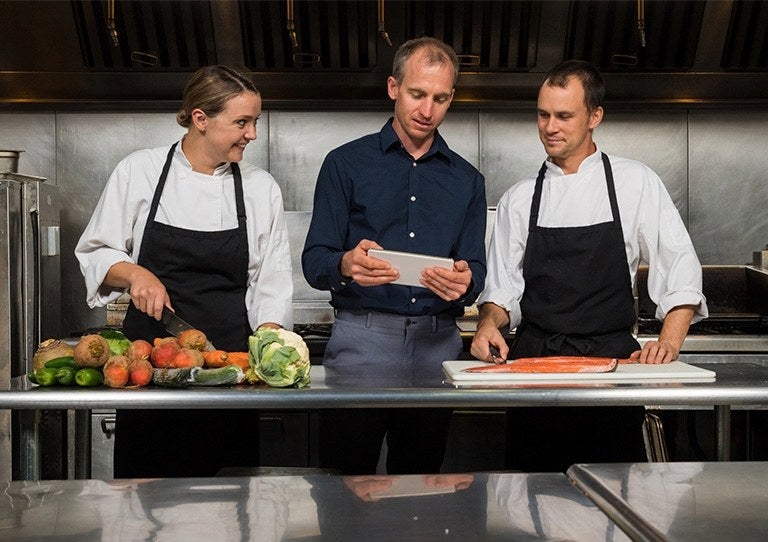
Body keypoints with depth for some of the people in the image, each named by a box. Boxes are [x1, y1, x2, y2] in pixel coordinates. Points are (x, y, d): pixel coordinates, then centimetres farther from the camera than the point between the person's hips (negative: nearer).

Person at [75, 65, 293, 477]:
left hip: (228, 357, 1)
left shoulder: (261, 187, 6)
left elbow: (272, 283, 5)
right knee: (144, 478, 3)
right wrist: (134, 274, -13)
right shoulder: (139, 171, 2)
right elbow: (95, 254, 8)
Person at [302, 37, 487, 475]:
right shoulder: (347, 164, 5)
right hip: (362, 339, -2)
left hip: (438, 344, 3)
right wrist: (346, 266, -24)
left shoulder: (467, 180, 14)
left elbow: (476, 270, 8)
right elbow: (314, 262, -1)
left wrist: (464, 282, -16)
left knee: (422, 483, 9)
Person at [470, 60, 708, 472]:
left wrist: (669, 342, -11)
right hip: (534, 359, 2)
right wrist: (490, 324, -11)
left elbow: (680, 272, 0)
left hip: (612, 360, -1)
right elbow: (502, 288, 9)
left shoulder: (635, 183, 3)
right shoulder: (518, 199, 9)